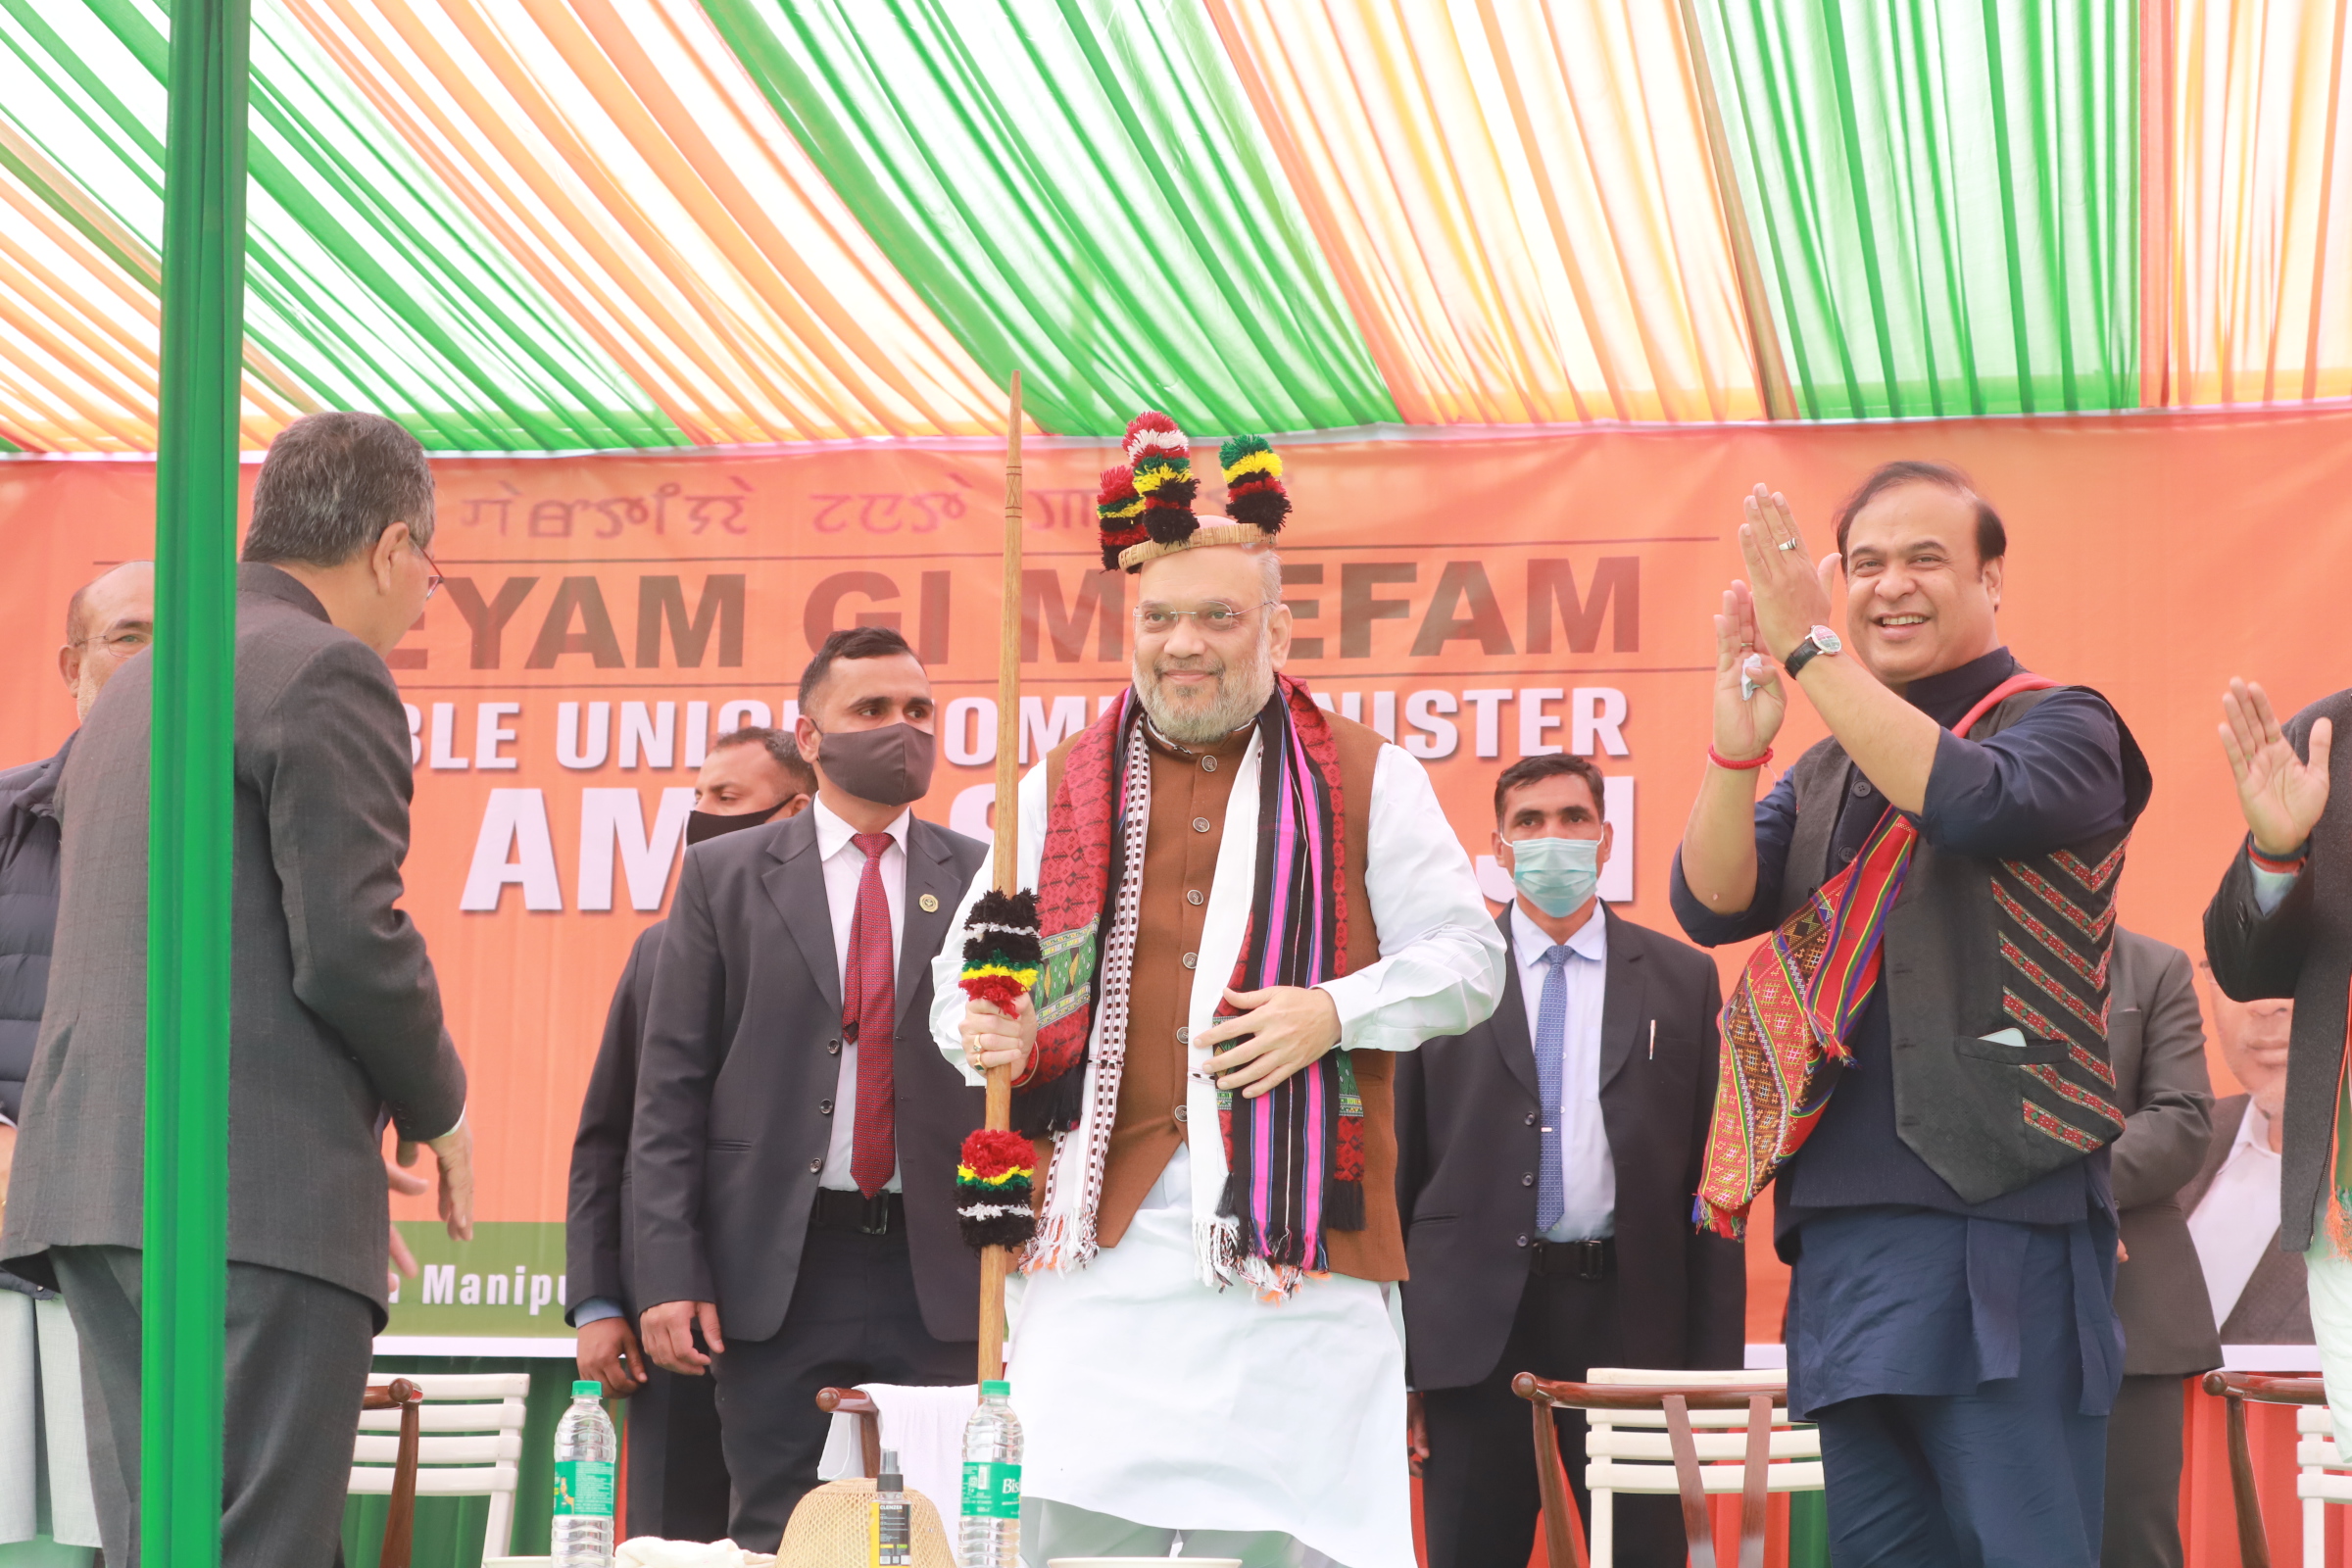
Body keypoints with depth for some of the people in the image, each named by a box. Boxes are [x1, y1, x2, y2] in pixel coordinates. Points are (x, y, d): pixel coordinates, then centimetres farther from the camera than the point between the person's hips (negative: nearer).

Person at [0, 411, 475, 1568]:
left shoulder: (134, 686, 21)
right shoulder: (324, 672, -6)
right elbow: (350, 947, -14)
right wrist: (439, 1109, 3)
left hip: (96, 1173, 9)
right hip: (260, 1190, -9)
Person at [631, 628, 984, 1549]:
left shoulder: (982, 881, 8)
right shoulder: (725, 876, 6)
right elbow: (671, 1085, 2)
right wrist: (670, 1272, -6)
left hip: (941, 1271, 1)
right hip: (775, 1267, -1)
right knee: (778, 1536, 3)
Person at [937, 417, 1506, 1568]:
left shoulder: (1366, 782, 10)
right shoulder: (1062, 790, 16)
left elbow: (1465, 959, 8)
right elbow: (965, 972, 17)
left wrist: (1334, 1012, -10)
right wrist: (981, 1027, -7)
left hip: (1292, 1242, -1)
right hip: (1100, 1235, 2)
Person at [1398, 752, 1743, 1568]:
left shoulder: (1683, 980, 8)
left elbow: (1710, 1174, 6)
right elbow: (1399, 1165, 6)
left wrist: (1716, 1362, 0)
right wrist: (1396, 1361, 0)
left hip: (1629, 1316, 0)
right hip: (1476, 1320, 0)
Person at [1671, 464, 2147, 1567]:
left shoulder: (2060, 727, 3)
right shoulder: (1826, 775, 20)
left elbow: (1974, 802, -19)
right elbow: (1711, 906, 5)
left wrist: (1809, 648, -20)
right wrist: (1736, 745, -13)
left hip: (1996, 1216, -6)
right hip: (1842, 1224, 6)